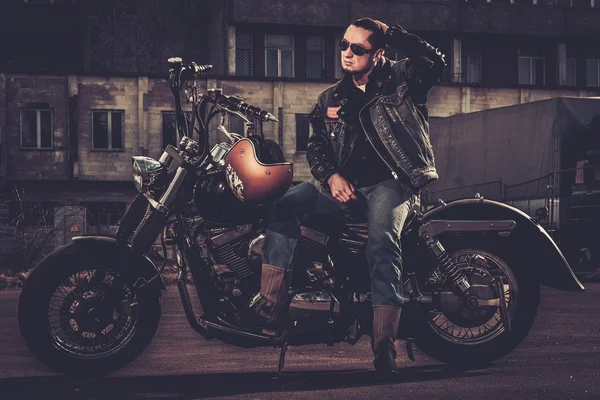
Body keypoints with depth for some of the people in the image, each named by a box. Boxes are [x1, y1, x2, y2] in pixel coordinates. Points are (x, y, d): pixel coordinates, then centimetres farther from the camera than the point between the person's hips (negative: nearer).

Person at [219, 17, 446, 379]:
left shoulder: (400, 78, 3)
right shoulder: (331, 100, 17)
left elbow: (436, 62, -14)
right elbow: (316, 145, 13)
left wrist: (392, 33, -13)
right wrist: (331, 176, -7)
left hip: (391, 181, -5)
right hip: (345, 182, 5)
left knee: (382, 244, -30)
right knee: (285, 207, -15)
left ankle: (385, 346, -34)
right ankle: (268, 309, -20)